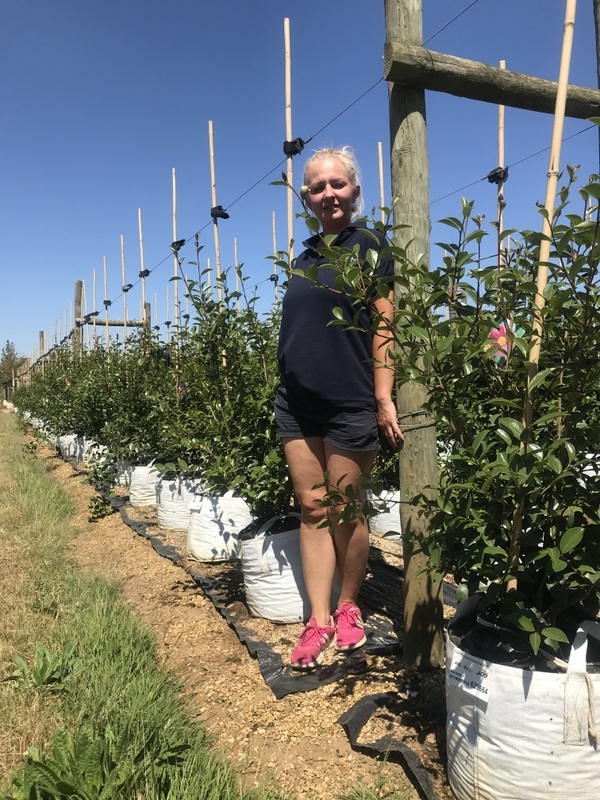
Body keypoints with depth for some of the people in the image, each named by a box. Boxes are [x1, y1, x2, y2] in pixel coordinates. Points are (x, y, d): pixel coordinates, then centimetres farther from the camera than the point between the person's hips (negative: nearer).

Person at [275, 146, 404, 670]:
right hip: (297, 403, 6)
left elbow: (384, 326, -10)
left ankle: (348, 608, 27)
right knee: (312, 511, 7)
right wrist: (288, 381, 15)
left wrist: (385, 399, -18)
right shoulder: (306, 256, 15)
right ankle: (319, 620, 18)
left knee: (345, 513, 6)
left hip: (349, 405, -5)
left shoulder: (369, 245, -2)